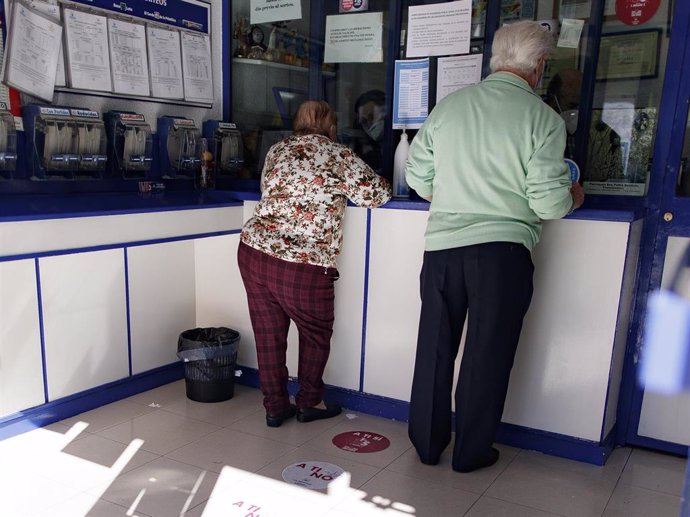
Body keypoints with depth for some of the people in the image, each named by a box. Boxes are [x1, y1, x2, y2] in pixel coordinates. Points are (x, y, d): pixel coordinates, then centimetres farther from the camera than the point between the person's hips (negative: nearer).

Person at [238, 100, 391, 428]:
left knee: (268, 333, 15)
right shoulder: (338, 156, -3)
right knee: (316, 333, 17)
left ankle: (275, 406, 26)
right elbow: (375, 194, 0)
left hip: (253, 252, 6)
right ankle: (309, 403, 29)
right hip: (302, 266, -5)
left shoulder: (276, 150, 14)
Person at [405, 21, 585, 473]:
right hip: (502, 249, -3)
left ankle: (428, 443, 30)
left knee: (435, 347, 15)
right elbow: (549, 202, -9)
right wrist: (573, 198, 13)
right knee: (487, 354, 11)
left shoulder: (448, 106, 5)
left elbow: (418, 176, 9)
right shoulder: (542, 118, -6)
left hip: (441, 244, 4)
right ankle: (472, 452, 25)